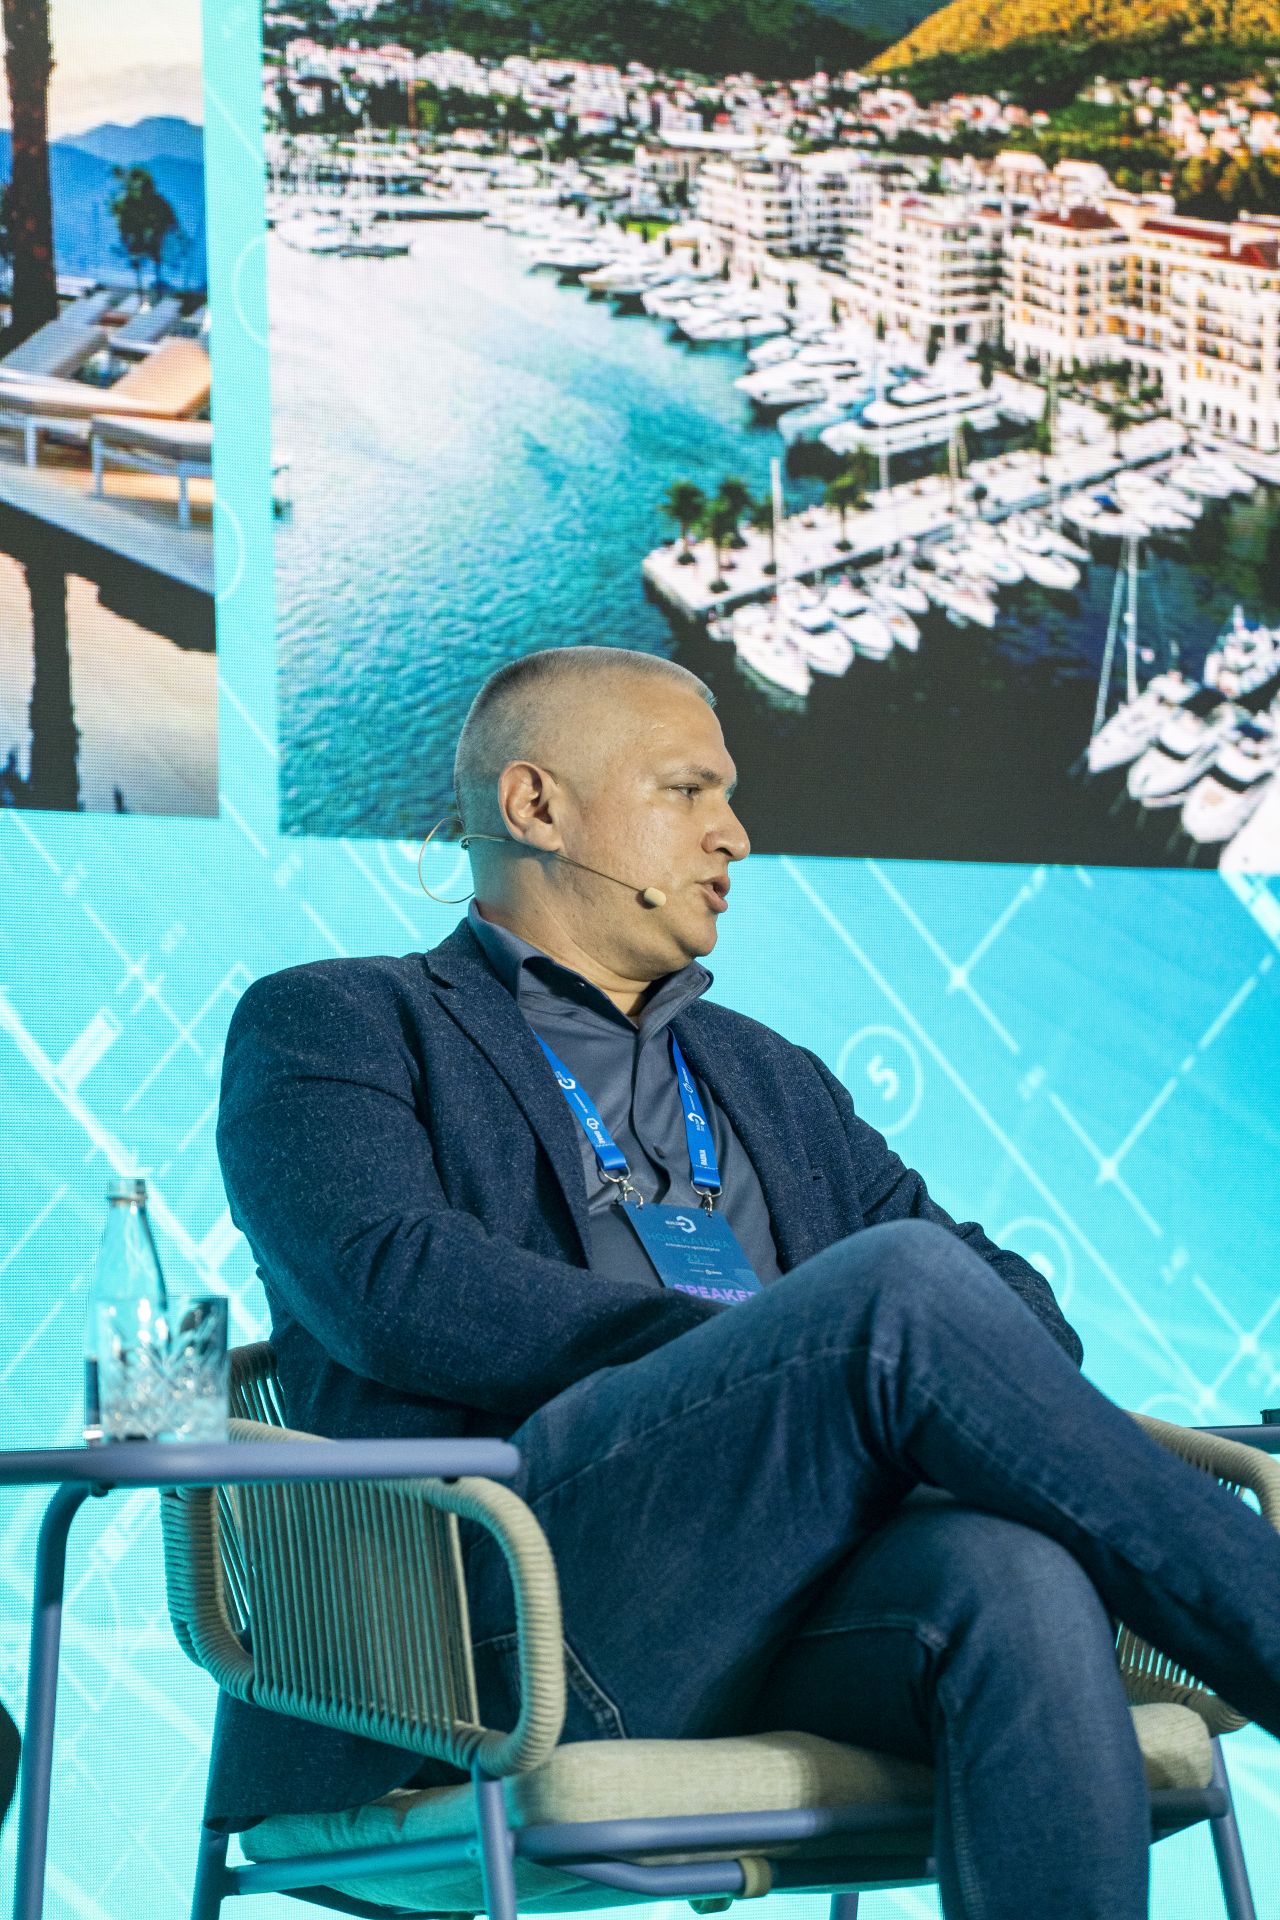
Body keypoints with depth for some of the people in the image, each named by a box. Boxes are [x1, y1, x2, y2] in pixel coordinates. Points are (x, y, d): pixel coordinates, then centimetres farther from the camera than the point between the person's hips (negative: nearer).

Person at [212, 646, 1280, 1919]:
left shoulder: (772, 1078, 33)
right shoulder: (324, 1029, 15)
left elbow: (1010, 1295, 22)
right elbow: (395, 1286, -6)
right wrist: (760, 1359, -10)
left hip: (799, 1578, 5)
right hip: (512, 1583, -5)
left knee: (1025, 1579, -33)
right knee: (907, 1281, -29)